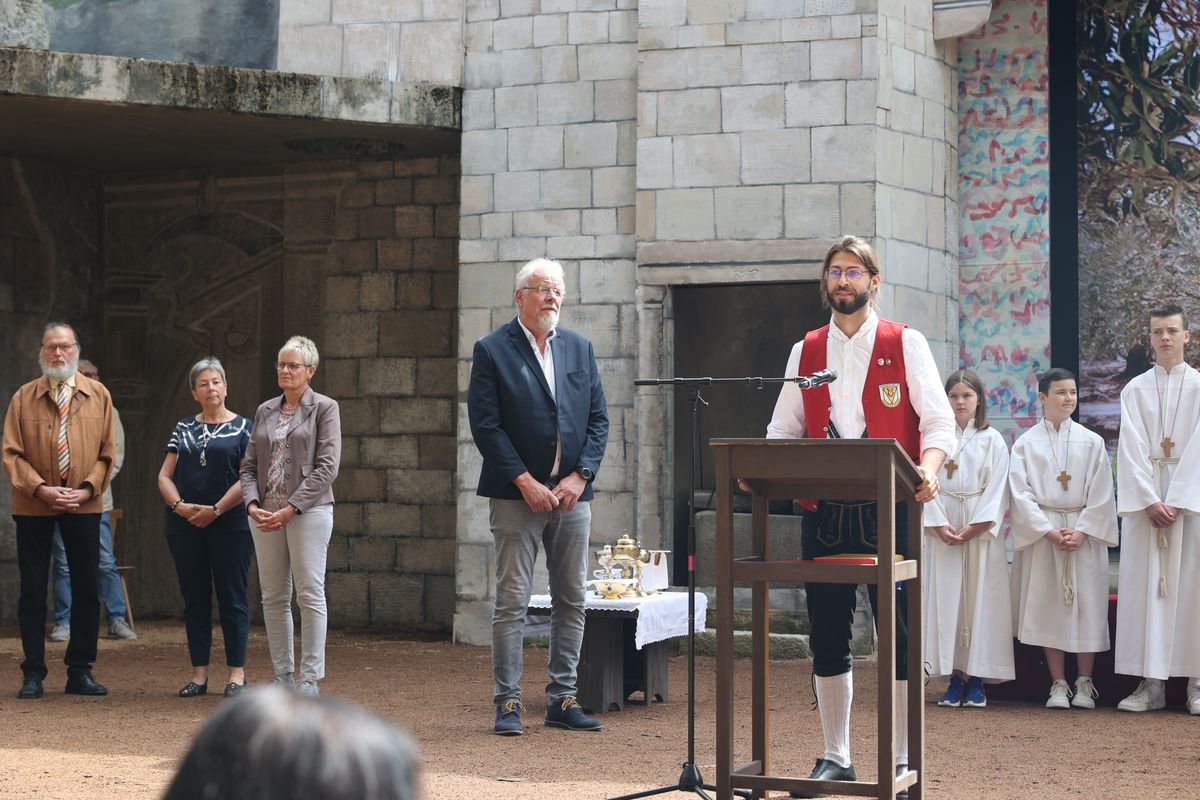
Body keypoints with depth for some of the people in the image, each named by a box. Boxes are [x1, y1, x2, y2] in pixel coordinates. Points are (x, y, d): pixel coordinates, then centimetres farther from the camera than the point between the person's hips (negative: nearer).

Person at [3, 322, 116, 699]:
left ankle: (80, 671, 13)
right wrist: (40, 489, -14)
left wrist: (87, 489, -9)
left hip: (84, 506, 1)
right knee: (32, 591, 2)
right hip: (33, 508, -1)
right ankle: (33, 674, 8)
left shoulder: (98, 395, 6)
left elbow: (107, 451, 5)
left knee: (86, 590, 4)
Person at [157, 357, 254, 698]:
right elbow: (165, 475, 9)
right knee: (194, 600, 6)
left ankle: (236, 673, 2)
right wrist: (179, 506, -9)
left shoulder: (242, 427, 2)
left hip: (229, 525, -4)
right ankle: (199, 674, 11)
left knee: (232, 599, -2)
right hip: (185, 526, 4)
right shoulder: (184, 428, 13)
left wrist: (216, 510, -14)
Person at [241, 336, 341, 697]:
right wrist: (252, 504, -5)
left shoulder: (324, 408, -1)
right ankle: (283, 676, 13)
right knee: (273, 597, 6)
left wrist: (290, 510, -14)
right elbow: (249, 464, 14)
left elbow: (327, 467, -9)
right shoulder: (265, 411, 15)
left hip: (308, 511, -5)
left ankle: (309, 678, -3)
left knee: (310, 595, -6)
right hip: (266, 515, 5)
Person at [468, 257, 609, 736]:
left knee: (572, 601, 7)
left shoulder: (579, 349, 12)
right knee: (512, 601, -4)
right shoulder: (492, 350, -2)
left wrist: (579, 476, -4)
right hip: (517, 495, -5)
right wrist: (526, 481, -13)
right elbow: (486, 425, -8)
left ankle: (562, 700, 14)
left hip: (572, 495, 5)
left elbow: (599, 420, 10)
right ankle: (508, 704, 1)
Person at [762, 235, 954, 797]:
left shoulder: (905, 344, 3)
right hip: (823, 510, 4)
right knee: (827, 638, 7)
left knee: (897, 637, -2)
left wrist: (928, 470, -22)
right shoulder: (805, 352, 14)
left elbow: (938, 420, -3)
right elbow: (783, 429, 14)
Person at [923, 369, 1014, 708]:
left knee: (980, 598, -3)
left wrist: (974, 527, -11)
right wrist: (940, 525, -10)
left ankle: (976, 679, 0)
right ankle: (955, 676, 2)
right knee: (946, 598, -2)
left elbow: (997, 488, -1)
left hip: (982, 531, -1)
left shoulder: (992, 440, 6)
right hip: (943, 529, 1)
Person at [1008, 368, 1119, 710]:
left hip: (1086, 534, 1)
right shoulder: (1026, 444, 3)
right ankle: (1058, 685, 4)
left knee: (1087, 605, -2)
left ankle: (1084, 683, 7)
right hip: (1041, 535, -1)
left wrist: (1081, 531, -10)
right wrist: (1049, 531, -13)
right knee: (1048, 607, -3)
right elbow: (1021, 493, -3)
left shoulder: (1092, 443, 6)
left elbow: (1101, 494, 2)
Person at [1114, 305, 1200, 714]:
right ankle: (1151, 683, -1)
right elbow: (1132, 449, 0)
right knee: (1145, 585, -2)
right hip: (1143, 499, 2)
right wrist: (1150, 501, -11)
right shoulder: (1135, 390, 8)